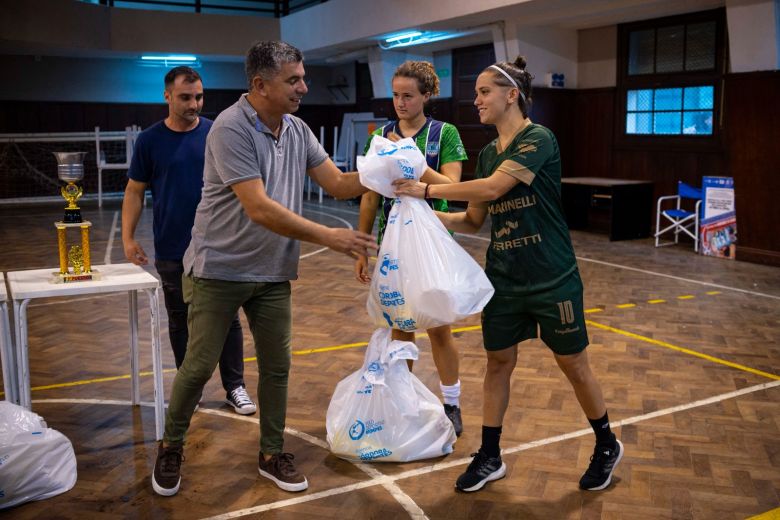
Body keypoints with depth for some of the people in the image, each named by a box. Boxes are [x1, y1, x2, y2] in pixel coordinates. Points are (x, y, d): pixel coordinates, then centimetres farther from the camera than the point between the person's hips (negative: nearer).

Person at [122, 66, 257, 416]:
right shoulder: (150, 140, 0)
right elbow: (135, 191, 4)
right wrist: (127, 237, -5)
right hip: (172, 252, 1)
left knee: (227, 319, 6)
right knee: (180, 322, 12)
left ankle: (235, 387, 19)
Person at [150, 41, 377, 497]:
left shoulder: (298, 131, 1)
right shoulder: (231, 128, -20)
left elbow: (339, 184, 1)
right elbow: (259, 209, -27)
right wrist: (329, 237, -28)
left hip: (273, 274, 6)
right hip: (219, 270, -6)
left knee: (277, 366, 10)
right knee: (200, 365, 5)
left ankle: (272, 454, 27)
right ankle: (171, 447, 29)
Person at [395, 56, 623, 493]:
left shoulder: (539, 140, -14)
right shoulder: (488, 153, 8)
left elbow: (494, 187, -27)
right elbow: (473, 221, 9)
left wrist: (428, 189, -20)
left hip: (552, 280, -6)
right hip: (503, 279, 6)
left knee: (573, 364, 7)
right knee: (499, 361, 11)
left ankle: (608, 446, 30)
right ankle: (490, 457, 25)